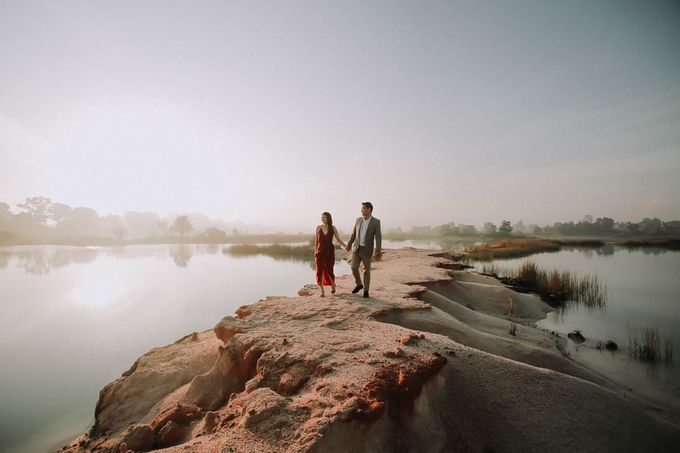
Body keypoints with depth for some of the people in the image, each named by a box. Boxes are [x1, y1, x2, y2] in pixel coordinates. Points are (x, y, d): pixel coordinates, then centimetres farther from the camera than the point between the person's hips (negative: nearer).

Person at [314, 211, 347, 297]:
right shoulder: (318, 227, 2)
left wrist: (347, 246, -7)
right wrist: (315, 251, 6)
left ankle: (333, 285, 31)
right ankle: (322, 291, 9)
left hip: (329, 251, -1)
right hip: (320, 251, 1)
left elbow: (339, 240, 4)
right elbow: (316, 241, 8)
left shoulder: (333, 228, -1)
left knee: (329, 270, -1)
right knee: (320, 271, -4)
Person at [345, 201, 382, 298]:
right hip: (356, 248, 4)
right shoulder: (358, 220, 4)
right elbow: (354, 234, 14)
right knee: (354, 268, -1)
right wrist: (349, 245, 18)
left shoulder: (376, 222, -8)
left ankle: (366, 290, 16)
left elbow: (378, 237, -14)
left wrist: (378, 250, -24)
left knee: (366, 271, 1)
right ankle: (359, 285, 23)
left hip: (366, 250, -4)